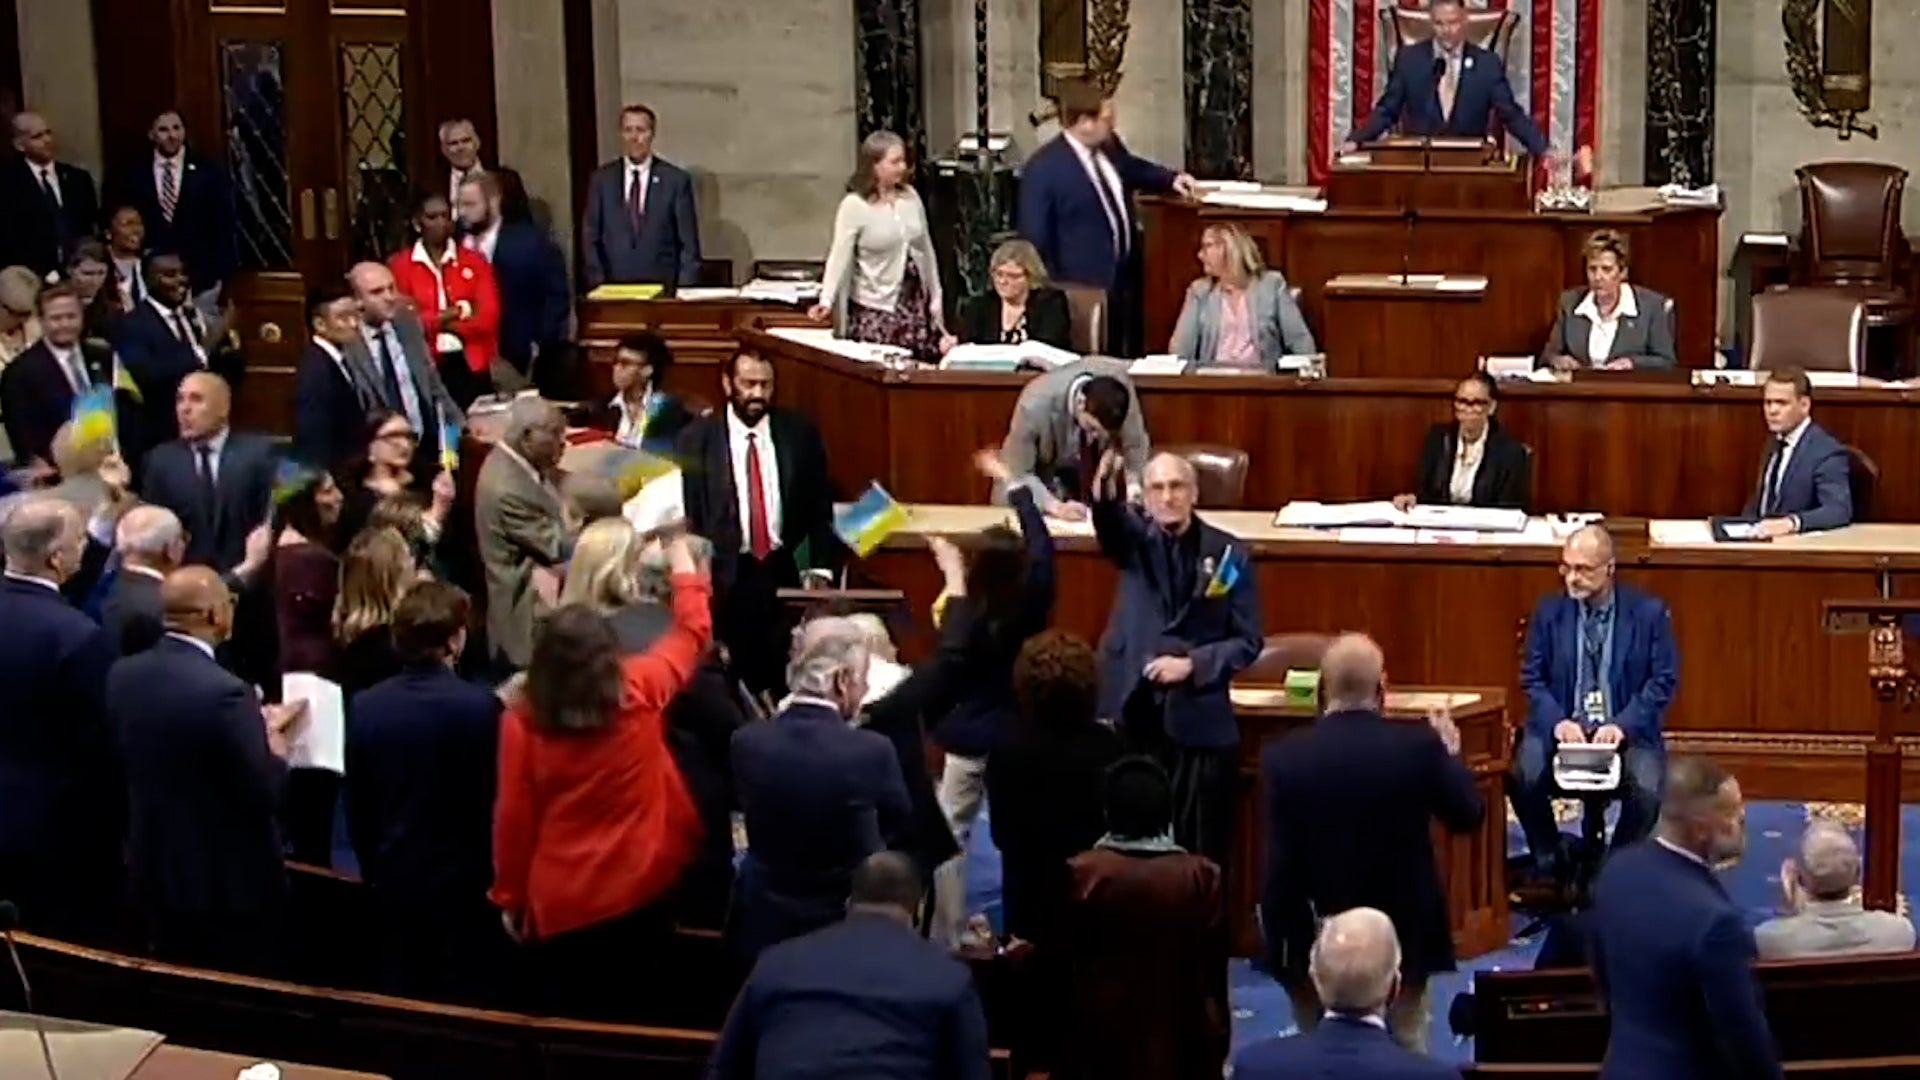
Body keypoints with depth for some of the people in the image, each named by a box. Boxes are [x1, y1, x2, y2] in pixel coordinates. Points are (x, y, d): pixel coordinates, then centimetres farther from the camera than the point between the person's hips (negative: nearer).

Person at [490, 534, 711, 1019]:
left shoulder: (523, 719, -17)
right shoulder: (640, 690, -13)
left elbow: (514, 816, -11)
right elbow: (692, 631, 5)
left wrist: (509, 897, 3)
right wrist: (683, 562, 20)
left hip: (558, 904, -2)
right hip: (638, 891, 2)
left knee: (565, 1019, 14)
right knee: (633, 1016, 19)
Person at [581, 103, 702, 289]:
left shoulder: (676, 179, 2)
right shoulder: (601, 179, 7)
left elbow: (688, 243, 2)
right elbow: (590, 238, 9)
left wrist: (684, 290, -6)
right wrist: (598, 284, -1)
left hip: (662, 287, -1)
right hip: (614, 286, 1)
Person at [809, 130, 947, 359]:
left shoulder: (910, 197, 5)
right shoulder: (854, 206, -11)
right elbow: (840, 256, -16)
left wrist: (936, 299, 15)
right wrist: (827, 300, -29)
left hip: (915, 302, 5)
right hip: (874, 309, -5)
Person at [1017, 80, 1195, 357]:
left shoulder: (1110, 146, 3)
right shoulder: (1043, 168, -18)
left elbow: (1131, 169, 28)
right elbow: (1035, 238, -13)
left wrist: (1170, 179, 13)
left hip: (1126, 274, 7)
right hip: (1086, 285, -7)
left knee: (1128, 358, 16)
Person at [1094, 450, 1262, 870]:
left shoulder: (1229, 554, 2)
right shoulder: (1135, 537, 4)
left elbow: (1248, 641, 3)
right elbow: (1110, 524, -22)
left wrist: (1192, 665, -12)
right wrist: (1106, 491, -45)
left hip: (1198, 721, -1)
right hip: (1133, 713, 1)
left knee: (1200, 847, 1)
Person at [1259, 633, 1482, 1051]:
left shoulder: (1283, 756, -13)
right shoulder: (1418, 745, -12)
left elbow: (1278, 867, -11)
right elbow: (1468, 816, 3)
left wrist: (1277, 948, -1)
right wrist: (1448, 751, 19)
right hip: (1403, 938, 0)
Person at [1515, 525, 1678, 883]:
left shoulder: (1649, 612, 0)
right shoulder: (1548, 610, 5)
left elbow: (1663, 681, -2)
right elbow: (1532, 677, 4)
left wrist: (1622, 726, -17)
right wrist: (1557, 721, -15)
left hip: (1625, 731, -1)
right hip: (1563, 728, 1)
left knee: (1647, 790, -29)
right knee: (1524, 777, -27)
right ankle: (1550, 865, -1)